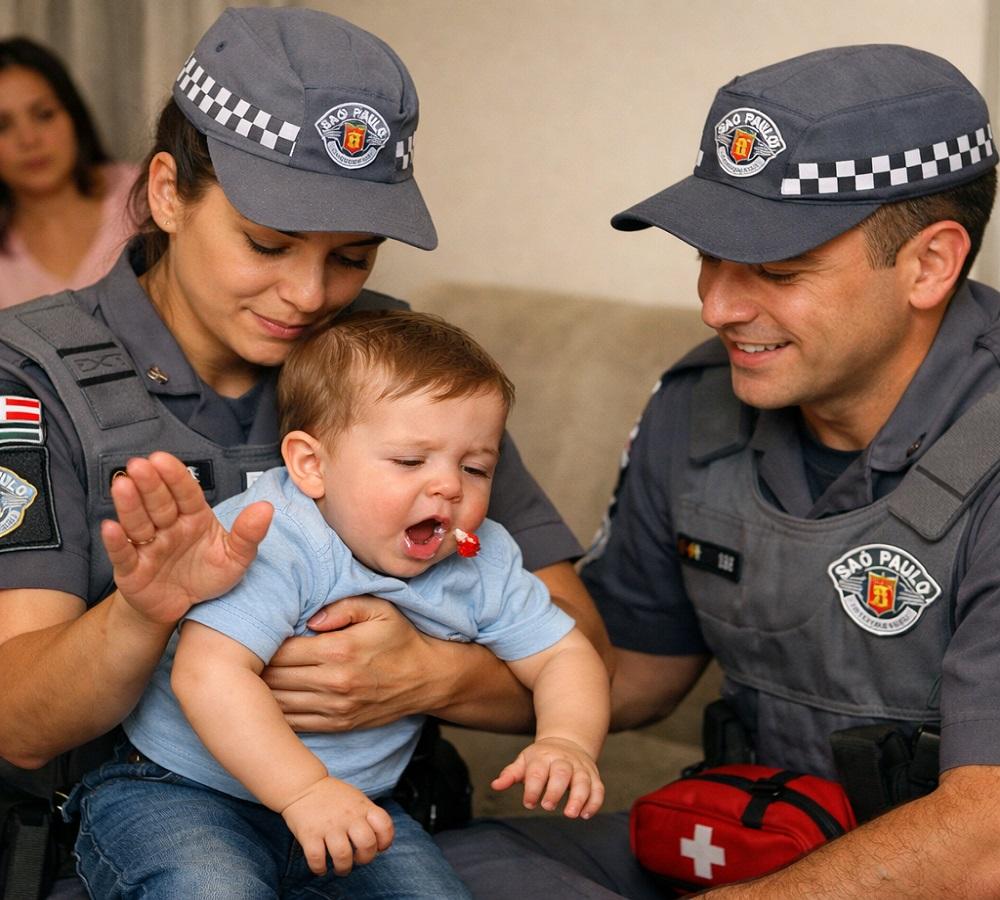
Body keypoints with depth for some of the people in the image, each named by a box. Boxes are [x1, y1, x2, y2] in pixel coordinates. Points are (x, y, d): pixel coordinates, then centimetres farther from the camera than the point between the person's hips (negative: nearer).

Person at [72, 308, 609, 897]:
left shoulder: (483, 566, -2)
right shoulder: (266, 542, -25)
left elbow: (564, 655, 3)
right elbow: (207, 672, -35)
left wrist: (567, 741, -20)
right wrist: (304, 788, -41)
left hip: (350, 807, 7)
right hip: (180, 791, -6)